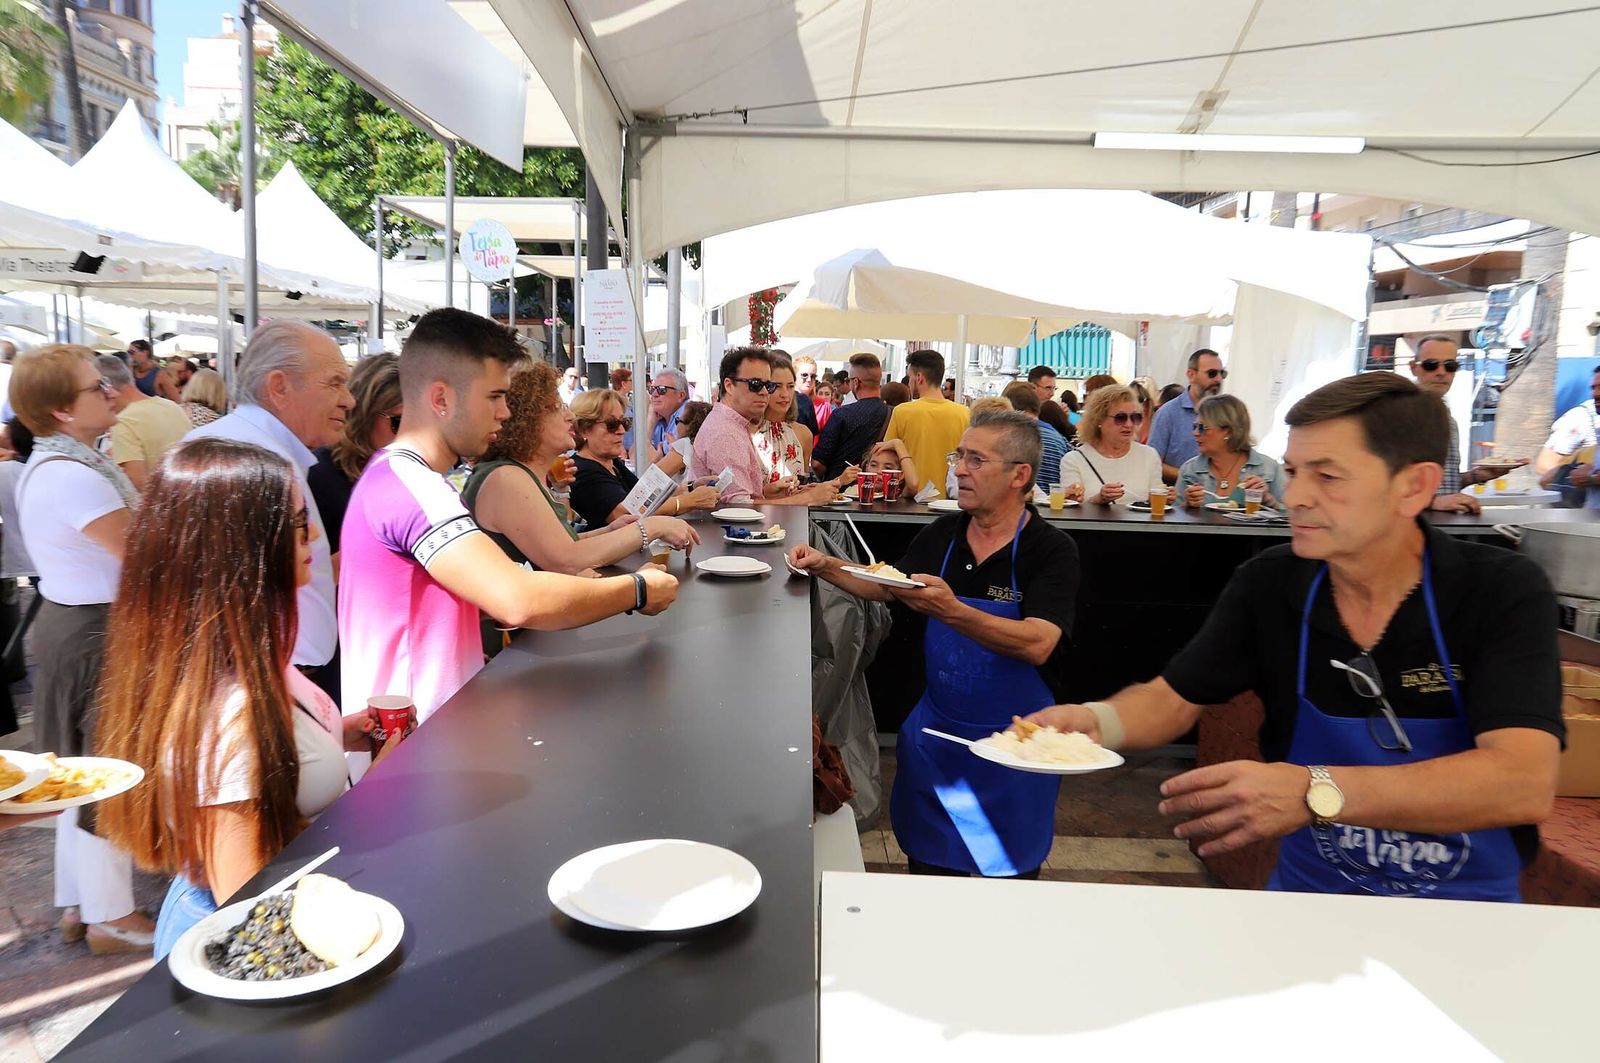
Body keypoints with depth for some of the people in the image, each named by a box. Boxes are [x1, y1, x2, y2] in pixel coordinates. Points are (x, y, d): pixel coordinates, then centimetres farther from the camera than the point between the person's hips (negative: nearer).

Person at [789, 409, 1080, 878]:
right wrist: (828, 567, -3)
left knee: (1009, 875, 11)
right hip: (936, 729, 5)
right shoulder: (941, 535, -2)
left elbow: (1038, 644, -31)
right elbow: (887, 588, 13)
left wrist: (951, 611, -42)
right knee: (928, 865, 18)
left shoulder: (1052, 550, -17)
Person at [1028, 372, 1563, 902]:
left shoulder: (1503, 593, -10)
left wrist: (1317, 793, -34)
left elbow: (1525, 784, -22)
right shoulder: (1268, 584, -2)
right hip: (1309, 891, 3)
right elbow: (1173, 698, 5)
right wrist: (1097, 720, -18)